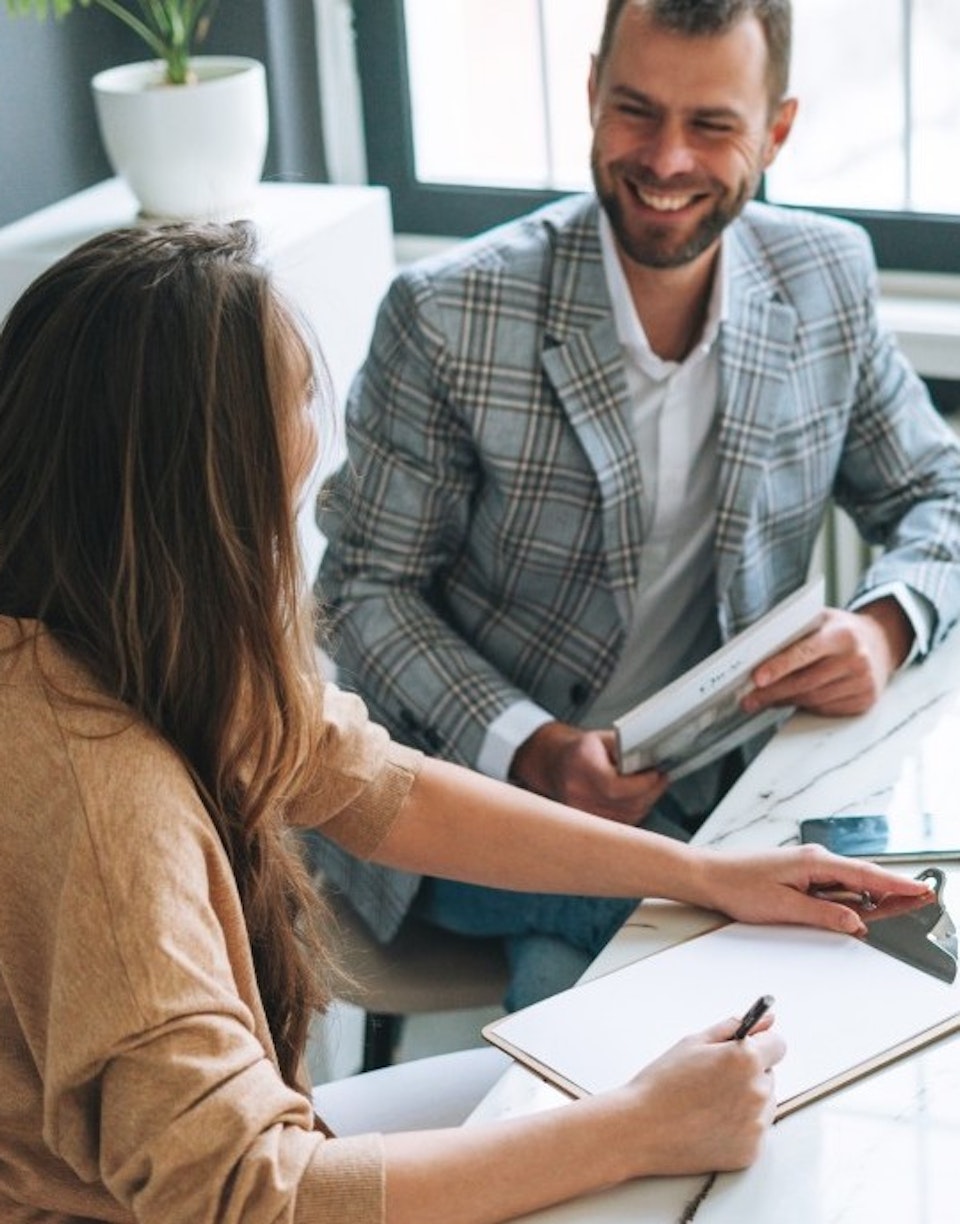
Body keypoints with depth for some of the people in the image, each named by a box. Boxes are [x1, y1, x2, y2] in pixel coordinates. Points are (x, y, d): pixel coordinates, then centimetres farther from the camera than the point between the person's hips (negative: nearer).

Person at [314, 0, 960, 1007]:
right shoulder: (447, 316, -13)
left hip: (713, 781, 5)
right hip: (479, 784, -5)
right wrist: (532, 752, -23)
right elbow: (368, 587, -7)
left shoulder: (829, 281, -1)